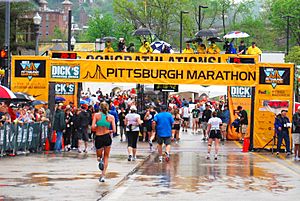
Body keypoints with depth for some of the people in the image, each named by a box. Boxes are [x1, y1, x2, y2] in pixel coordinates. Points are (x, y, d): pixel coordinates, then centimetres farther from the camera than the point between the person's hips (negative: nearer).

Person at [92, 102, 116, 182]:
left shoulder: (96, 115, -4)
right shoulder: (111, 117, -1)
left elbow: (93, 127, -12)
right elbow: (114, 130, -5)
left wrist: (98, 128, 9)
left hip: (98, 138, -1)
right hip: (107, 137, 1)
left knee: (99, 156, 23)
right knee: (106, 157, 17)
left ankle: (100, 160, -14)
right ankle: (103, 176, 6)